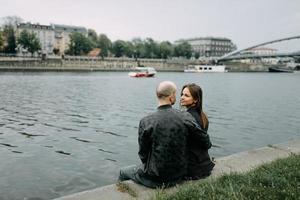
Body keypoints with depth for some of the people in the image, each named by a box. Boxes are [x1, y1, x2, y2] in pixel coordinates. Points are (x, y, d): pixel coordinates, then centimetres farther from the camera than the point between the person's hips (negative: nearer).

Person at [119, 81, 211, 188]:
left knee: (123, 172, 24)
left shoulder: (146, 122, -18)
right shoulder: (185, 117, -13)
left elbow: (143, 154, -8)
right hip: (179, 176, 4)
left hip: (156, 179, -3)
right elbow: (206, 143, -8)